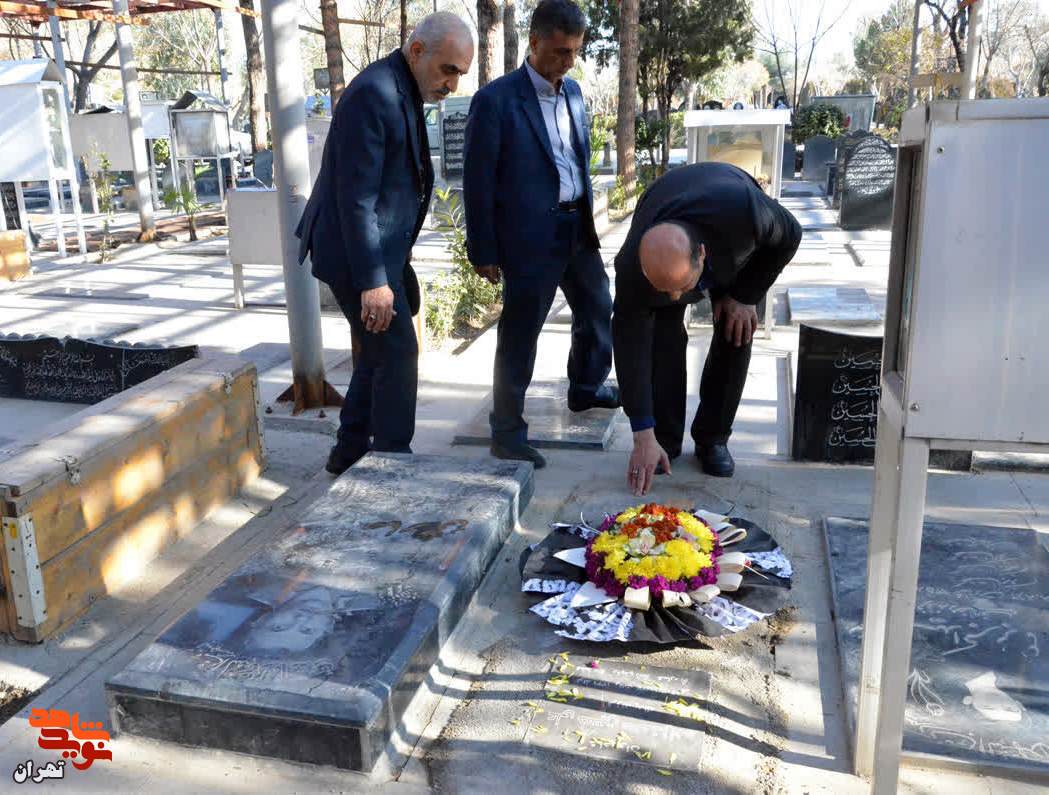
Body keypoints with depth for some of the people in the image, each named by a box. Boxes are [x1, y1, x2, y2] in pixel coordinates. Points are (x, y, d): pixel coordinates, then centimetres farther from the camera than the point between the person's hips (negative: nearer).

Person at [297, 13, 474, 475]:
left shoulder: (403, 91, 10)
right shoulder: (373, 93, -20)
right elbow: (355, 197, -24)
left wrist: (398, 255, 18)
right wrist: (373, 280, -25)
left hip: (380, 247, 10)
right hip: (356, 252, -10)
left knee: (380, 351, 17)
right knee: (398, 353, -3)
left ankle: (351, 452, 29)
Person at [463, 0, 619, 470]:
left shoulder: (573, 91, 8)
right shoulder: (496, 100, -13)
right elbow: (478, 180, -11)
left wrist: (589, 215, 17)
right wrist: (483, 251, -10)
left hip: (578, 230, 8)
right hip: (530, 237, -7)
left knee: (598, 312, 21)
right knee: (520, 334, 1)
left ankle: (586, 388, 45)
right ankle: (507, 431, 13)